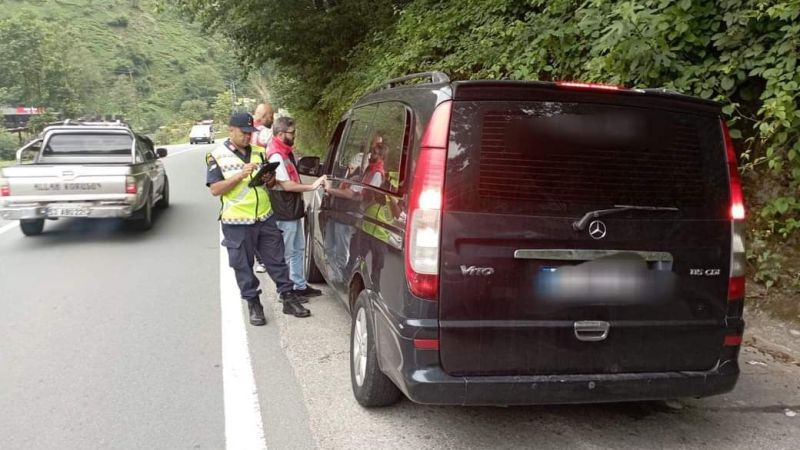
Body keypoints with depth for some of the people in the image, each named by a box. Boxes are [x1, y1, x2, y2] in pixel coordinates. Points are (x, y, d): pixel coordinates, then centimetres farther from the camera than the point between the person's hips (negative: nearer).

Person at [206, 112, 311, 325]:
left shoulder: (257, 153, 11)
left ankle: (289, 298, 20)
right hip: (237, 222, -4)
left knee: (276, 260, 10)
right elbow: (215, 189, -12)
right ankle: (253, 304, 19)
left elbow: (271, 180, 21)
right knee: (243, 266, 5)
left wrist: (269, 178, -4)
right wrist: (241, 174, -21)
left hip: (265, 218, 4)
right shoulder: (217, 156, -4)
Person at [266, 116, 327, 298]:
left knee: (298, 249, 16)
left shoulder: (286, 151, 12)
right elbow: (286, 185, -23)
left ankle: (300, 286, 25)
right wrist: (312, 186, -19)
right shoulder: (276, 155, -20)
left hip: (293, 209, 10)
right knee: (286, 253, -1)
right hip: (284, 213, -10)